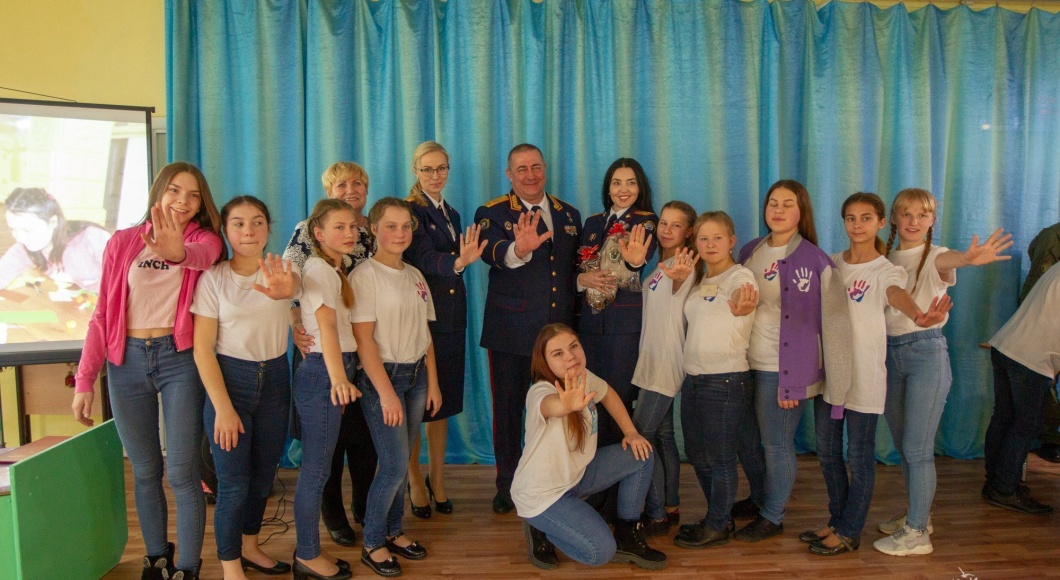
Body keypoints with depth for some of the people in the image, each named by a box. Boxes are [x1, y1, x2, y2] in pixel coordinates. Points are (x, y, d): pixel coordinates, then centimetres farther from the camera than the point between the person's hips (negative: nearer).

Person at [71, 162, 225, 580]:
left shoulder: (204, 239, 1)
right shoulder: (122, 242, 6)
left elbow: (202, 257, -26)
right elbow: (102, 314, 6)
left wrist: (178, 252, -51)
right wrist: (84, 380, 1)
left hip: (179, 359, -2)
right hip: (127, 361, 2)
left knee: (182, 473, -2)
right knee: (145, 471, 12)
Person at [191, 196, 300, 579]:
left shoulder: (281, 272, -2)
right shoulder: (214, 278, -8)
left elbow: (296, 284, -28)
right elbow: (202, 348, -10)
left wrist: (287, 288, -54)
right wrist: (223, 407, -15)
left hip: (275, 378, 3)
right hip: (230, 378, -3)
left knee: (263, 474, 15)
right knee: (233, 483, -1)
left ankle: (249, 546, 36)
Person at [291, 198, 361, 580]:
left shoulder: (334, 269, 16)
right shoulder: (318, 268, -12)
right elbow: (326, 325, -25)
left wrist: (342, 375, 8)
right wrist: (337, 378, -36)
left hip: (335, 370, 9)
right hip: (323, 373, -9)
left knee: (318, 466, 13)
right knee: (317, 467, 0)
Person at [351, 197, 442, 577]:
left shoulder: (415, 276, 10)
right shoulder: (364, 275, -10)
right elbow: (363, 339, -14)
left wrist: (433, 382, 8)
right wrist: (386, 392, -17)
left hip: (416, 375, 6)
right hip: (382, 375, -6)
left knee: (401, 461, 10)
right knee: (395, 465, -6)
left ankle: (393, 531, 27)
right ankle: (372, 544, 12)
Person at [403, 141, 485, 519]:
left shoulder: (451, 214, 14)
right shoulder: (410, 211, -9)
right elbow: (424, 259, -25)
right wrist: (457, 262, -42)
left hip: (451, 320, 7)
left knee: (442, 402, 12)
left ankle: (437, 480, 25)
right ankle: (415, 482, 18)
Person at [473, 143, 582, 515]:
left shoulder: (569, 215, 11)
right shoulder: (492, 214, -3)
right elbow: (491, 252, -25)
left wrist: (574, 317, 6)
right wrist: (518, 249, -48)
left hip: (558, 330, 3)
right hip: (510, 330, -3)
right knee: (508, 408, 8)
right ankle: (507, 484, 24)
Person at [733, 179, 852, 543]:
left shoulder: (814, 260, -10)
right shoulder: (750, 252, 9)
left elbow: (830, 320, -12)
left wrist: (794, 377, -16)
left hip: (781, 368, -6)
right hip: (746, 362, 6)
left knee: (776, 444, 5)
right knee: (745, 438, 16)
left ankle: (773, 517, 24)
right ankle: (761, 496, 40)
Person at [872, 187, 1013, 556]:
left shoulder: (934, 257, -8)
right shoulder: (884, 258, 9)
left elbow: (949, 261, -33)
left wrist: (968, 258, -56)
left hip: (927, 353, -5)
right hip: (890, 352, 6)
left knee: (917, 449, -2)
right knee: (903, 446, 16)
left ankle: (917, 534, 9)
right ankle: (917, 515, 33)